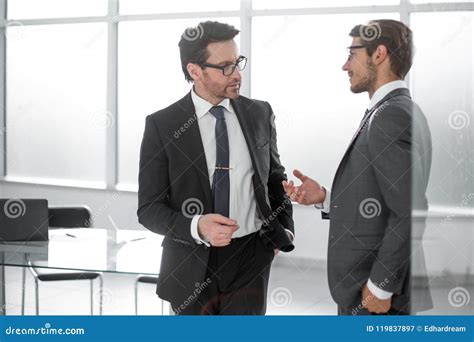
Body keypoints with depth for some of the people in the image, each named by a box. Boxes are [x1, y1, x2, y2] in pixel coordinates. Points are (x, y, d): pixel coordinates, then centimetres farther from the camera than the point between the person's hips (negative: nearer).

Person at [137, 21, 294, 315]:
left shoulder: (260, 114, 1)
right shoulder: (162, 125, -8)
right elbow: (149, 208, -8)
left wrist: (284, 228, 3)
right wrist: (197, 226, -26)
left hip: (249, 258, 2)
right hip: (191, 266, -2)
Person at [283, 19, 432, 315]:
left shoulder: (391, 116, -19)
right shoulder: (398, 111, 12)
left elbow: (410, 213, -24)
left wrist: (380, 285, -19)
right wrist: (325, 197, 3)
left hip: (371, 290, -9)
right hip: (371, 279, 9)